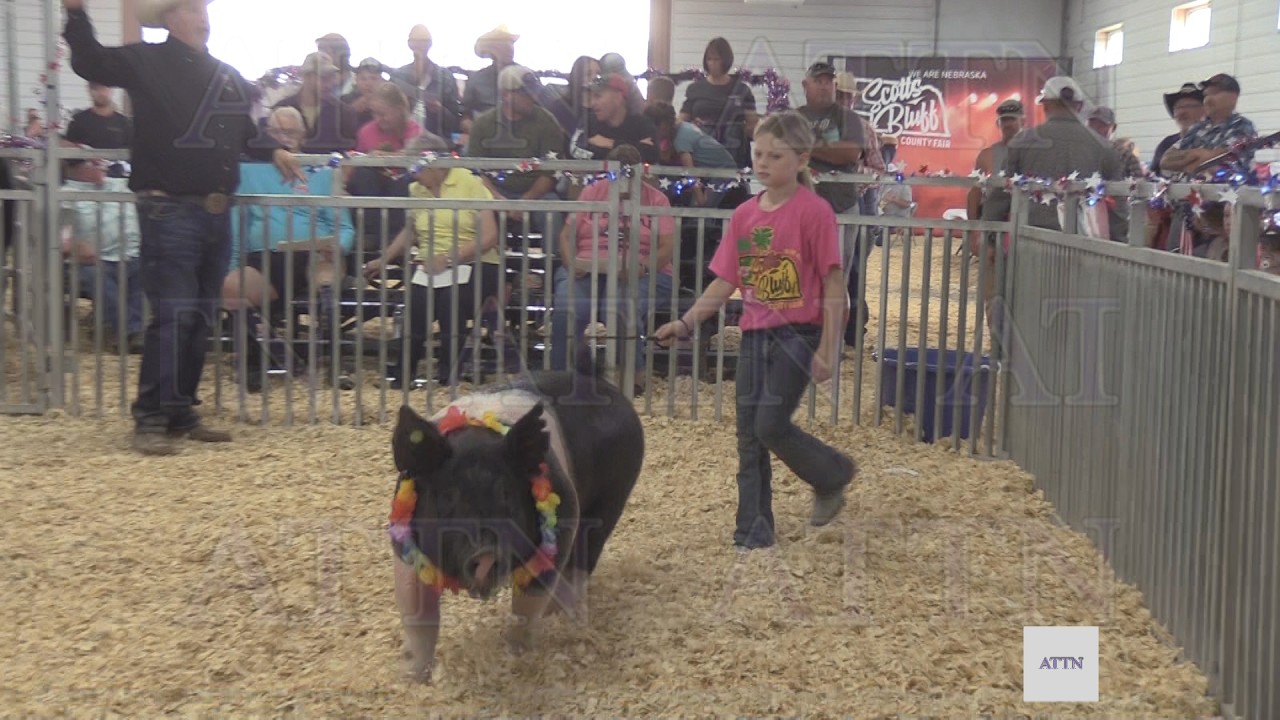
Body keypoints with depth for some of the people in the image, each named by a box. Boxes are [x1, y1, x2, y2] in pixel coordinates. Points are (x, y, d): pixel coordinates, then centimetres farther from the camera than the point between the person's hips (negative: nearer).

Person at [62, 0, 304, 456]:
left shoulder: (229, 77, 16)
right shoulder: (147, 61, -1)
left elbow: (245, 134, 27)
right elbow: (90, 63, -9)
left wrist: (274, 152, 10)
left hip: (216, 213, 7)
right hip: (169, 211, -7)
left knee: (201, 317, 11)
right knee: (172, 314, -11)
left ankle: (182, 414, 21)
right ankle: (150, 419, -2)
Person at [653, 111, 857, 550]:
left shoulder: (814, 212, -10)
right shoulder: (744, 214, 7)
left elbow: (833, 287, -11)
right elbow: (725, 281, 9)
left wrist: (827, 350, -14)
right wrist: (686, 323, -1)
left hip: (798, 333, -6)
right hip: (754, 333, 6)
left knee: (771, 424, -12)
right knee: (749, 434, 7)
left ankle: (834, 475, 16)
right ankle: (753, 532, 17)